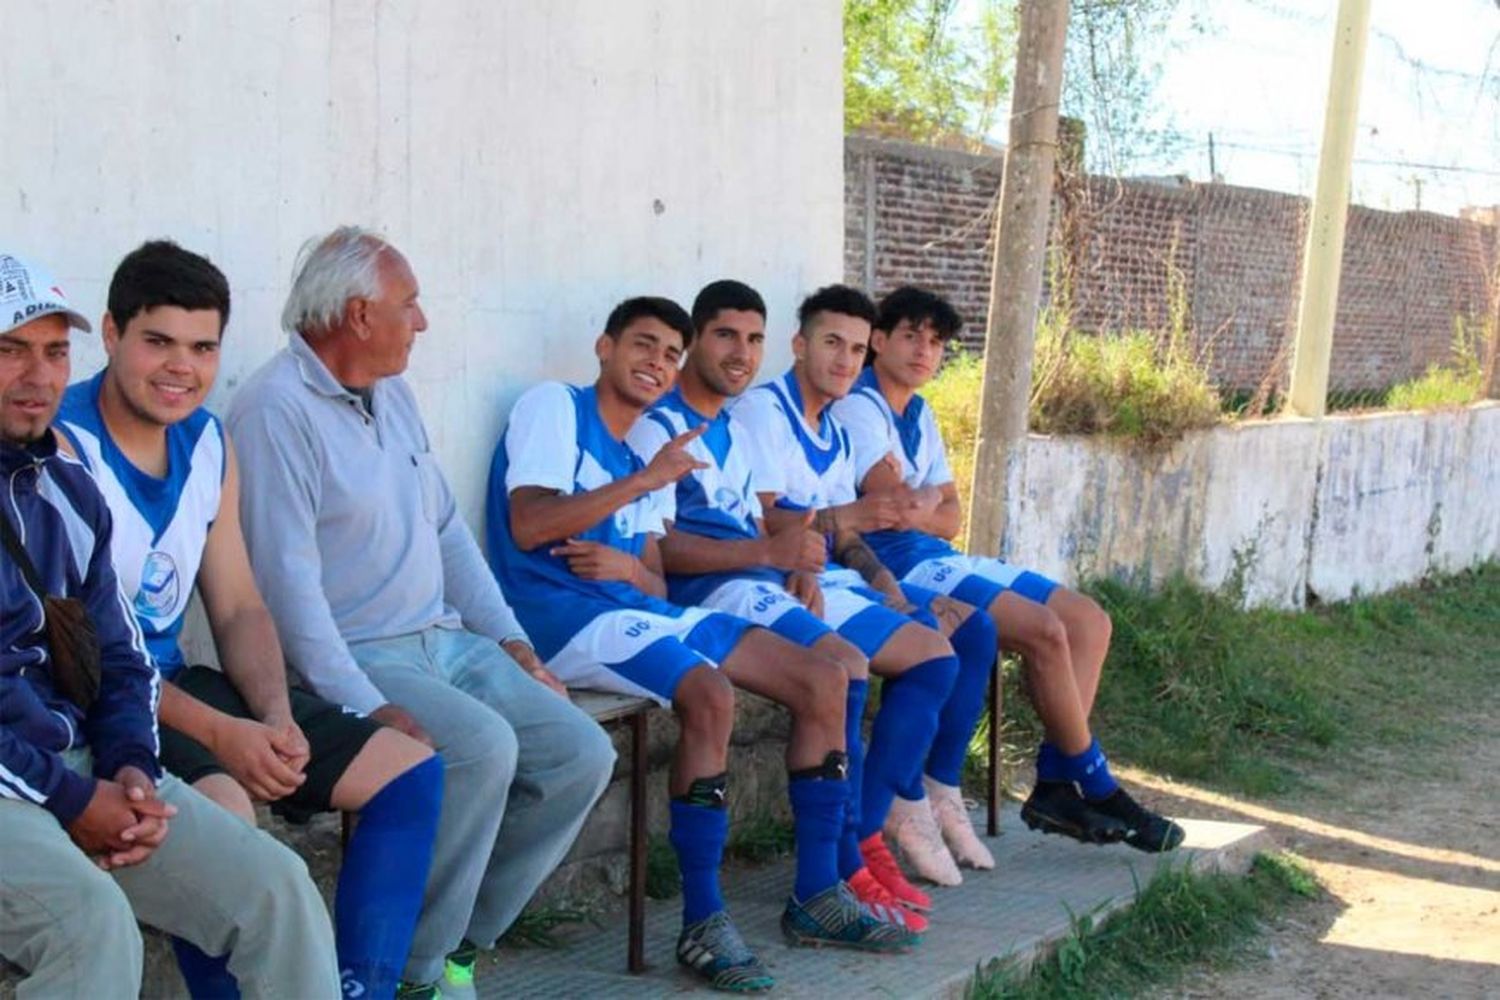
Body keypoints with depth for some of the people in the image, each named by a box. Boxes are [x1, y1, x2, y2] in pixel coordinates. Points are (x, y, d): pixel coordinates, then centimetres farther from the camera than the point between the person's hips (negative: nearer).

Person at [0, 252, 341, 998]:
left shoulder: (69, 489, 15)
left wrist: (130, 767, 0)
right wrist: (68, 799, -14)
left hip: (82, 767, 7)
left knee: (276, 887, -8)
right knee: (94, 918, -32)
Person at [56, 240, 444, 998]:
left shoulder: (209, 443, 8)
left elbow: (240, 610, 10)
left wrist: (276, 715, -9)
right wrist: (216, 732, -26)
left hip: (176, 679, 8)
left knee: (409, 770, 2)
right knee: (222, 809, -37)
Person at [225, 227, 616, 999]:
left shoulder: (392, 394, 15)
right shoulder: (276, 409, -13)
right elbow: (288, 581, -20)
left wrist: (511, 642, 11)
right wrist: (366, 706, -25)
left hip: (446, 640, 9)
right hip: (360, 657, -9)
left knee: (581, 755, -5)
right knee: (484, 746, -30)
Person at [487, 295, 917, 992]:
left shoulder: (647, 453, 21)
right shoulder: (554, 407, -1)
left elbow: (654, 579, 16)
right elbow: (527, 525, -16)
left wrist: (628, 568, -9)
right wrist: (648, 480, -15)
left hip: (637, 608, 9)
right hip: (564, 614, -8)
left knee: (822, 680, -2)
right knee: (710, 694, -34)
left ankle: (816, 896, 4)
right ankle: (702, 925, -24)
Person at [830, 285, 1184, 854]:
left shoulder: (918, 413, 19)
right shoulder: (858, 406, -10)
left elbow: (950, 519, 14)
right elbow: (894, 507, -22)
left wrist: (917, 505, -8)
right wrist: (932, 498, -1)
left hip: (939, 559, 10)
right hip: (899, 566, -10)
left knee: (1089, 621, 2)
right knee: (1046, 631, -23)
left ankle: (1055, 783, -5)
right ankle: (1096, 787, -7)